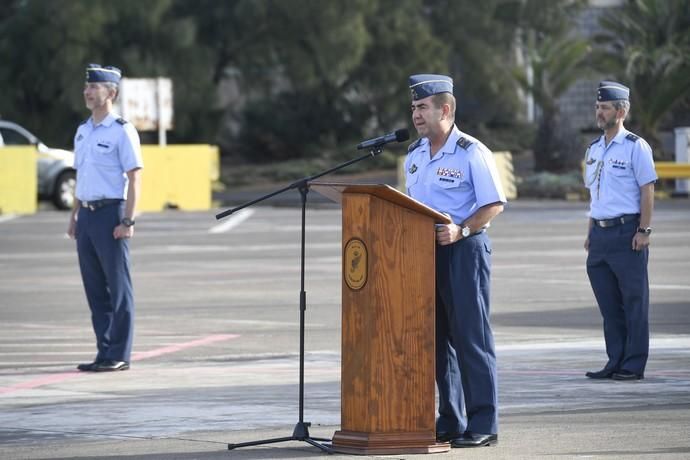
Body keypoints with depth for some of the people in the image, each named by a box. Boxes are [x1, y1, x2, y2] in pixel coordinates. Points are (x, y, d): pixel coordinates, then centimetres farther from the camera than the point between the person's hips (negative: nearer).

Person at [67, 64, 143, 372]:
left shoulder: (122, 132, -8)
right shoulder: (82, 131, 15)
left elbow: (134, 178, -11)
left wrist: (127, 221, -16)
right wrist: (74, 216, 17)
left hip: (110, 213, -8)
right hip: (86, 214, 8)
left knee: (118, 287, -3)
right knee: (94, 287, 9)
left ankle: (118, 355, 0)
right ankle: (105, 352, 15)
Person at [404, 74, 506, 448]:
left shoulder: (471, 153, -9)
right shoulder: (414, 155, 13)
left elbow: (494, 204, -11)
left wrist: (461, 231, -21)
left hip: (463, 249, -7)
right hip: (425, 251, 7)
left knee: (470, 336, -7)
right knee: (437, 337, 9)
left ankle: (483, 425, -5)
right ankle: (450, 421, 15)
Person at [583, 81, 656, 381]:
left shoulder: (635, 147, -6)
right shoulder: (593, 150, 15)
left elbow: (647, 190, -9)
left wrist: (644, 230, -15)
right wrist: (591, 232, 17)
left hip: (627, 232, -7)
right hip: (600, 233, 7)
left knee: (634, 300, -2)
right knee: (608, 303, 9)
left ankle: (633, 365, 1)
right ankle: (615, 362, 15)